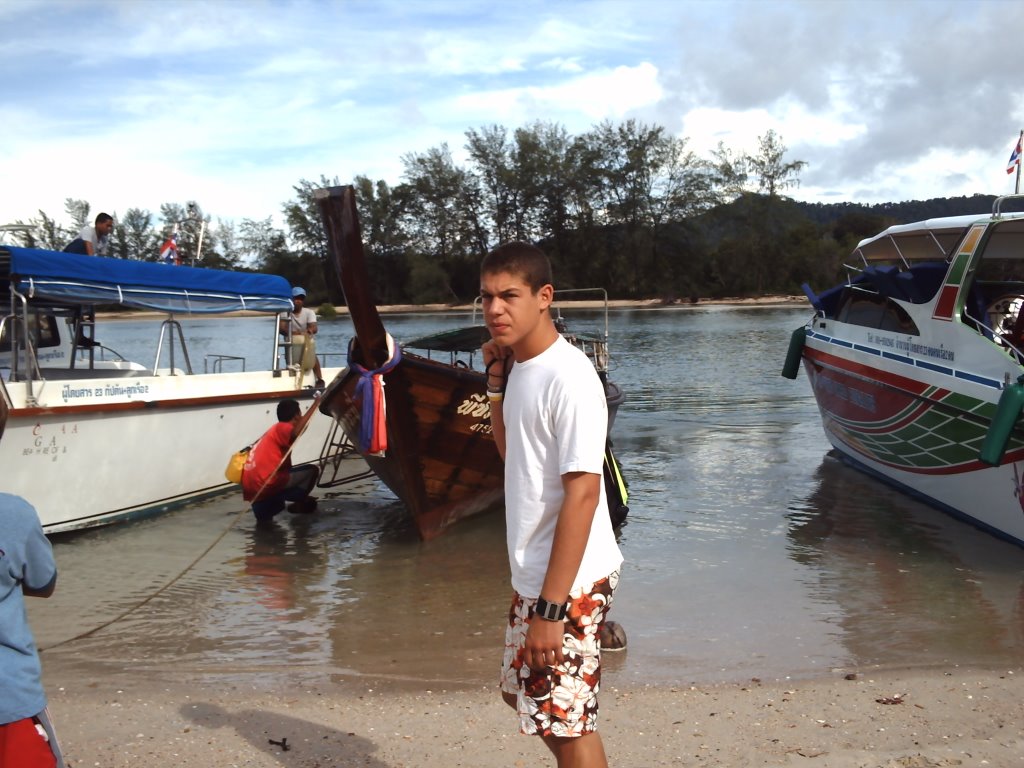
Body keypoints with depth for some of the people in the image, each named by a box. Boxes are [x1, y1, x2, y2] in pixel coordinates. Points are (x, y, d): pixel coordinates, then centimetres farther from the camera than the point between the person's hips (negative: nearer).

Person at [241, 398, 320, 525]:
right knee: (312, 470, 6)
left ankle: (264, 508, 15)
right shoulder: (282, 428, -3)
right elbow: (296, 432, -27)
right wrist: (315, 404, -23)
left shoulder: (273, 430, 24)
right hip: (266, 484, -8)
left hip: (251, 489, 8)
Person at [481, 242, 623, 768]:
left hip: (570, 583, -9)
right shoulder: (520, 367, 6)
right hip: (532, 574, 9)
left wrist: (552, 607, -25)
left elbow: (582, 493, -24)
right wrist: (496, 379, 7)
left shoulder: (569, 378, -21)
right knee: (525, 696, 23)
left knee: (566, 721, 3)